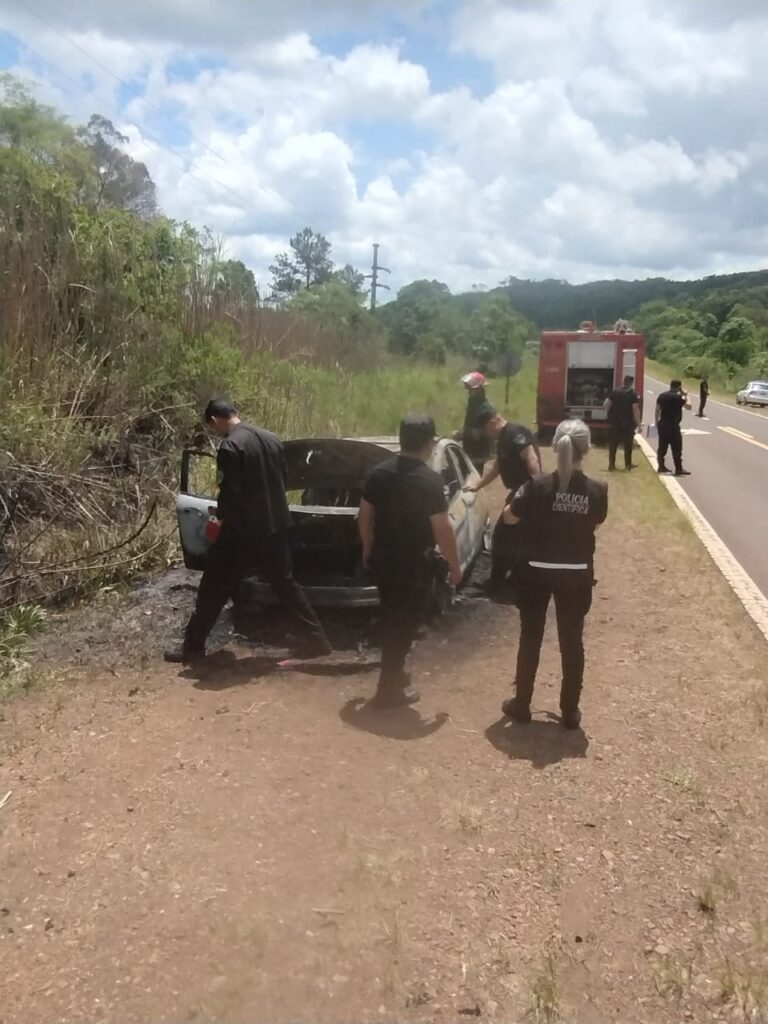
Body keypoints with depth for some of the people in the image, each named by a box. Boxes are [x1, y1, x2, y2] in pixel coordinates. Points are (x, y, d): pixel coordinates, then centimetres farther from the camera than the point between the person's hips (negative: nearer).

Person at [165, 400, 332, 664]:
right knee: (286, 584, 17)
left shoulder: (230, 447, -17)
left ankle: (193, 647, 13)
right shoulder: (270, 438, 6)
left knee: (213, 590, 5)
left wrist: (220, 513, 1)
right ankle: (316, 638, 17)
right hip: (275, 527, 7)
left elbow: (230, 494, -18)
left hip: (242, 532, -7)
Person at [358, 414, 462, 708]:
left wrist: (368, 549, 20)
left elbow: (365, 516, 7)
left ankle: (394, 672, 36)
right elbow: (442, 529, -18)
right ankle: (389, 688, 12)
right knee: (405, 622, 6)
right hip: (414, 564, -6)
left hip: (382, 559, 6)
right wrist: (455, 565, -6)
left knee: (391, 618, 22)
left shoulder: (379, 472, 0)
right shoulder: (430, 480, -18)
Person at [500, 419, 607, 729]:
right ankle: (570, 711, 22)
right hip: (577, 575, 1)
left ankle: (521, 704, 24)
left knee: (530, 639, 13)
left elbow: (509, 517, -3)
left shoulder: (538, 486, -16)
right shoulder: (597, 491, -11)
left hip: (537, 572, -1)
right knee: (572, 641, 13)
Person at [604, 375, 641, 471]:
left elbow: (606, 405, -2)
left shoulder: (615, 392, 0)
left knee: (613, 444, 9)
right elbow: (635, 410, -15)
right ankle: (627, 465, 16)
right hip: (628, 423, -2)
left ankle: (611, 465, 8)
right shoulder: (634, 394, -9)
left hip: (614, 423, 2)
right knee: (628, 445, 11)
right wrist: (638, 424, -11)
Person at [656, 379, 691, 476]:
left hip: (662, 424, 7)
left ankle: (661, 466, 18)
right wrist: (686, 396, 4)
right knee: (677, 448, -3)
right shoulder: (678, 397, -12)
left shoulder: (662, 396, 8)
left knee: (662, 447, 13)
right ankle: (679, 469, -2)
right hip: (673, 425, -7)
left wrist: (657, 422, 18)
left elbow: (657, 409, 10)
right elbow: (688, 406, -9)